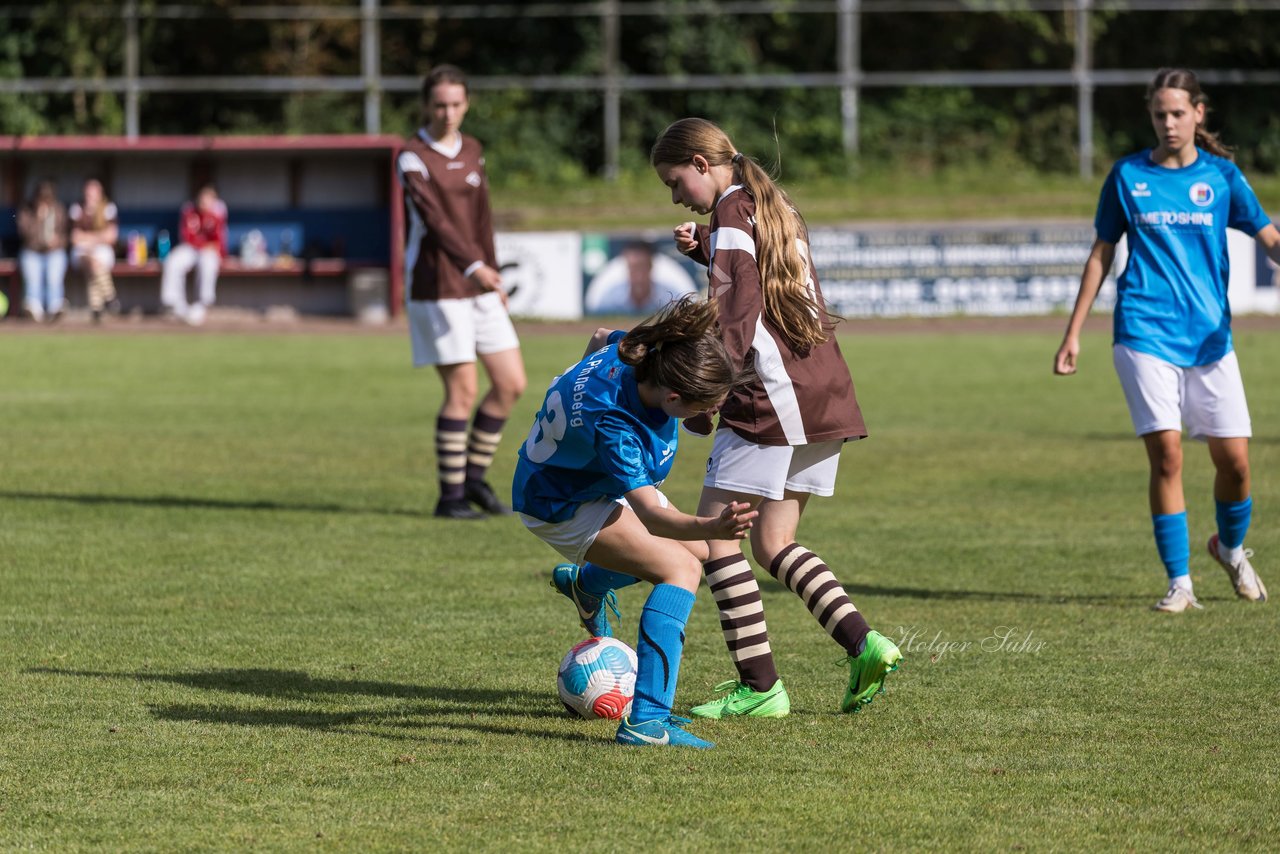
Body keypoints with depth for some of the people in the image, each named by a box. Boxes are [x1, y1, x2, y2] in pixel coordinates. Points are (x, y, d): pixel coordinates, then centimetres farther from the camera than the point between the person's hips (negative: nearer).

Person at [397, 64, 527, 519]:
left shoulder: (472, 151, 12)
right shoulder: (413, 157, -10)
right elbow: (434, 217, -23)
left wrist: (493, 276, 17)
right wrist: (473, 267, -34)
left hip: (478, 285, 7)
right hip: (436, 288, -7)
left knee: (511, 383, 3)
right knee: (463, 390, -8)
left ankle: (474, 477, 16)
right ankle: (451, 495, 1)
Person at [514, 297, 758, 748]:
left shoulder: (630, 350, -25)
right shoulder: (610, 426, -45)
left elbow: (602, 339, 1)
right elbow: (650, 516, -50)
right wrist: (711, 526, -68)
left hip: (605, 481, 9)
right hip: (561, 506, -9)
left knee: (696, 553, 24)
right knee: (681, 569, -25)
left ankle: (586, 582, 52)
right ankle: (646, 720, -29)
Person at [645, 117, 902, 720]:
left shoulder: (731, 214, -7)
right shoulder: (774, 206, 19)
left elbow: (738, 312, -17)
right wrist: (705, 249, 22)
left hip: (771, 395, -9)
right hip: (826, 392, 9)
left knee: (714, 533, -4)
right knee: (772, 543, 14)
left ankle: (759, 686, -8)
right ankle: (862, 643, -4)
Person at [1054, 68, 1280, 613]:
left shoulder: (1220, 176, 6)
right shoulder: (1128, 176, 6)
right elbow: (1101, 255, 13)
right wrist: (1073, 334, 11)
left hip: (1209, 337, 1)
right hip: (1145, 335, -1)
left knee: (1234, 460, -1)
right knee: (1166, 452, -13)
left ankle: (1231, 548, 30)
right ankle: (1179, 583, -6)